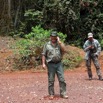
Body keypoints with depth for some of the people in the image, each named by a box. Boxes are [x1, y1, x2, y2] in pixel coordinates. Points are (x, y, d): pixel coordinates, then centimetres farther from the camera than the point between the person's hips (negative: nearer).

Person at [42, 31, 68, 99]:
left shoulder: (59, 44, 10)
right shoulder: (47, 45, 5)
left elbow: (63, 50, -8)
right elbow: (44, 55, 4)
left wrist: (59, 41, -7)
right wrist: (43, 63, -5)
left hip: (59, 64, 1)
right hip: (51, 64, -1)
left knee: (62, 79, -1)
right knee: (51, 80, 4)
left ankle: (63, 93, 5)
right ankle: (51, 94, 13)